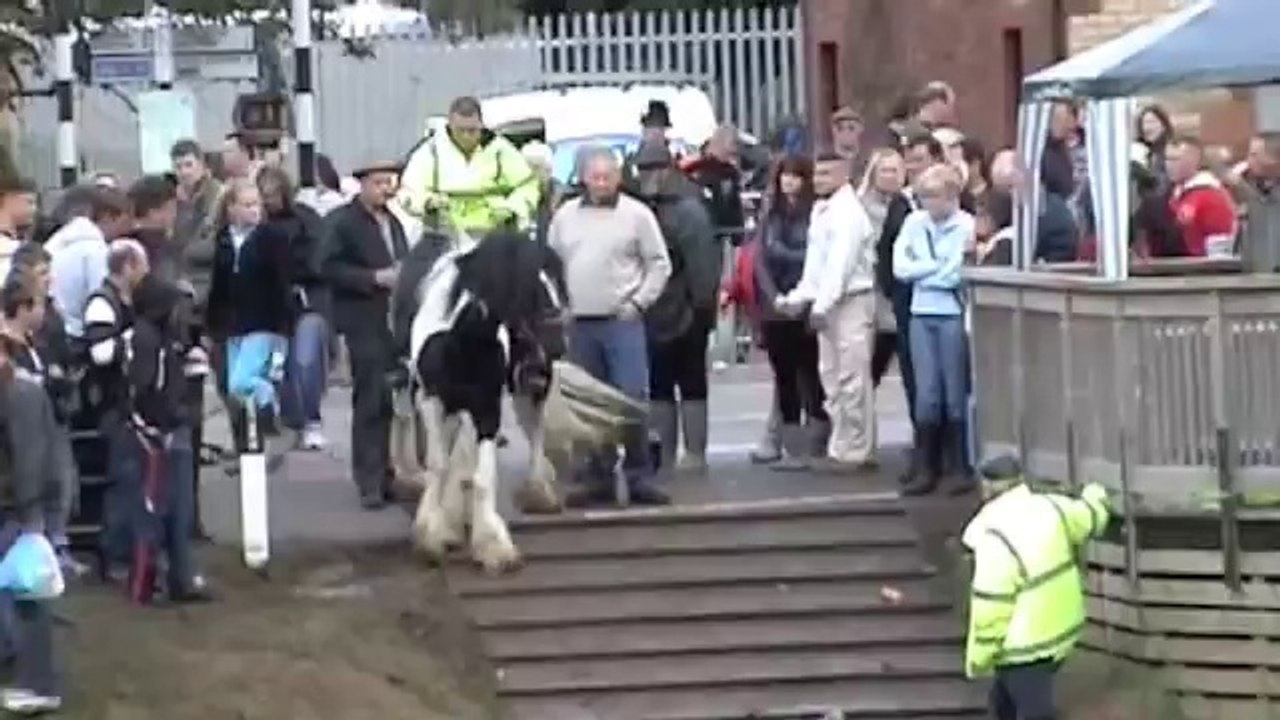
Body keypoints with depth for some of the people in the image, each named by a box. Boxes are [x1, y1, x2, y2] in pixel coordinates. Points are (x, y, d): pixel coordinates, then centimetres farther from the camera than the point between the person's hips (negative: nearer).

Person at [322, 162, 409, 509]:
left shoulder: (393, 222, 17)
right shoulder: (342, 221, -5)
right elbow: (329, 268, -13)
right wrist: (375, 278, -19)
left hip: (398, 322, 6)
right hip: (366, 324, -6)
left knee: (395, 402, 7)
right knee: (371, 402, -6)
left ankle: (389, 475, 14)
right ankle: (370, 481, -3)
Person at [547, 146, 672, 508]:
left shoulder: (637, 214, 0)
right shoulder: (565, 216, 10)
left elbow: (659, 264, 1)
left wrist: (638, 302, -8)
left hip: (622, 322, -3)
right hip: (580, 324, 4)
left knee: (631, 398, -9)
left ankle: (638, 477, -2)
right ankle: (598, 478, 14)